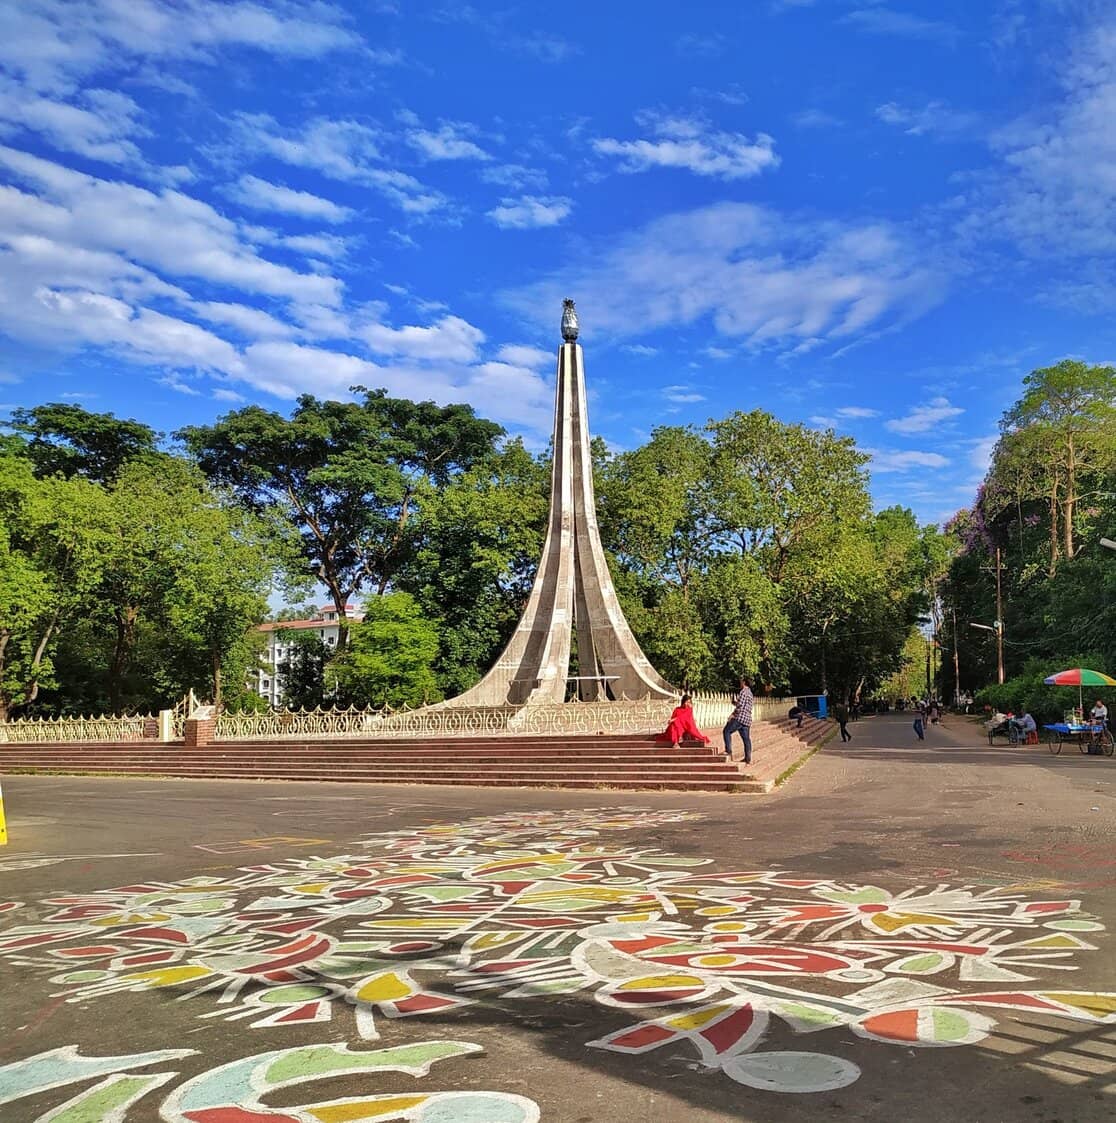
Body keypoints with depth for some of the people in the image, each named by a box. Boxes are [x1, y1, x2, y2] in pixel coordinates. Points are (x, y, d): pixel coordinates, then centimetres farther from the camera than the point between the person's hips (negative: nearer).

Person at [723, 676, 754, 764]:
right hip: (747, 719, 9)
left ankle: (729, 751, -11)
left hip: (740, 717, -9)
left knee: (726, 731, -3)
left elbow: (740, 704, -17)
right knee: (746, 739, 7)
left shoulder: (744, 691, -7)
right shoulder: (750, 694, 22)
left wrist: (733, 714, -11)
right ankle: (748, 759, 6)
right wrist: (736, 704, 26)